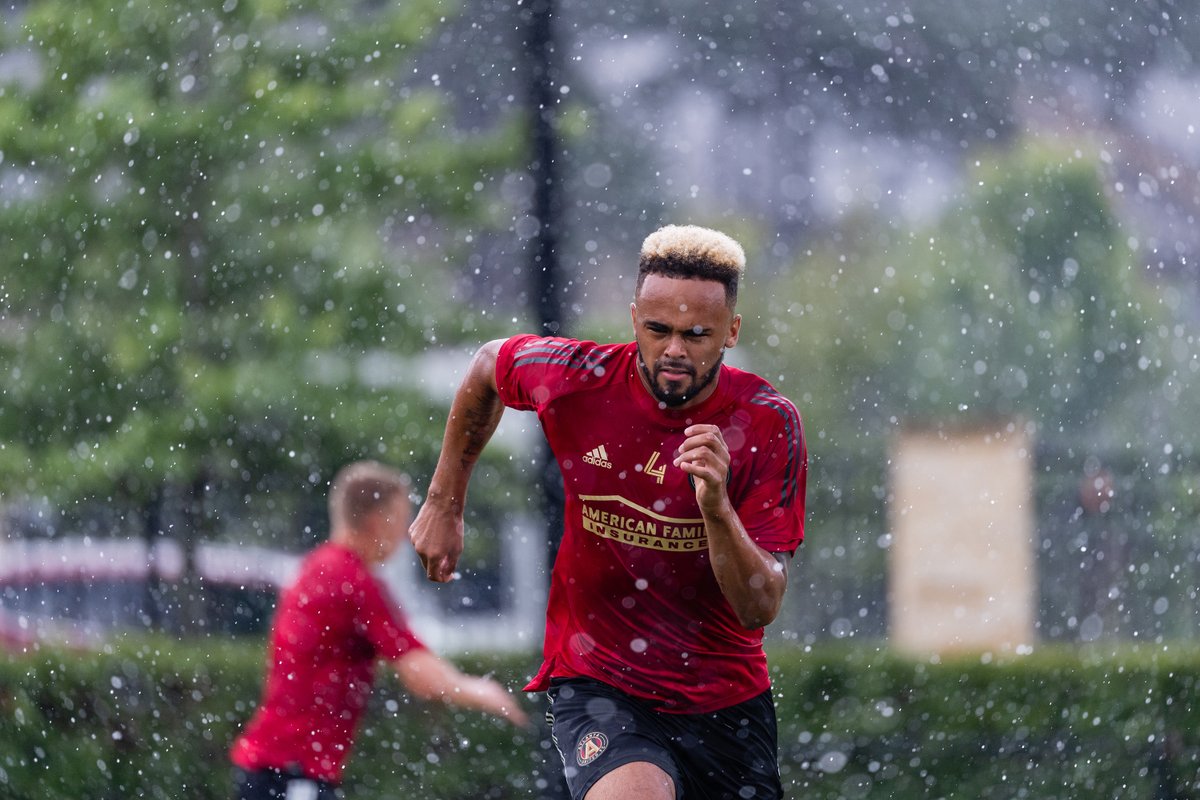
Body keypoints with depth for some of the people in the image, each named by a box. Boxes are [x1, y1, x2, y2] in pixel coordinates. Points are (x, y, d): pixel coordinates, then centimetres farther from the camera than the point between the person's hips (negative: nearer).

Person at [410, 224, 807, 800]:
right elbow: (487, 367, 15)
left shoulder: (769, 424, -12)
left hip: (727, 700, 2)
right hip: (596, 682, -2)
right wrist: (444, 504, 19)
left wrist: (718, 509, -34)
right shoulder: (574, 380, -11)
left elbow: (758, 610, -17)